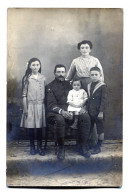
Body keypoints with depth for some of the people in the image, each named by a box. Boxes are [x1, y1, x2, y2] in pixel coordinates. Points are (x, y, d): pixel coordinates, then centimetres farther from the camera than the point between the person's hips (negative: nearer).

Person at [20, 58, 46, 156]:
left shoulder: (43, 78, 5)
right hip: (30, 104, -1)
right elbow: (24, 94, 0)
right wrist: (25, 108, -3)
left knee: (40, 127, 4)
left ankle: (40, 147, 15)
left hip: (40, 105, 2)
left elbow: (45, 93, 7)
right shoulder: (27, 78, 0)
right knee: (31, 126, 3)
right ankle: (32, 147, 16)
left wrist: (46, 106, 3)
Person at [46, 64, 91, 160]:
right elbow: (51, 105, -7)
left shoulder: (69, 84, 19)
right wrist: (61, 111, -26)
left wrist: (81, 108, -4)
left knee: (85, 116, -22)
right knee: (60, 119, -38)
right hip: (56, 112, -4)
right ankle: (61, 148, -19)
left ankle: (83, 146, -14)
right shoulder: (50, 87, 5)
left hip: (71, 110, 4)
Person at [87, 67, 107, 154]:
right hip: (90, 111, 6)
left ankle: (98, 147, 14)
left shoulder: (102, 86, -10)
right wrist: (87, 109, 10)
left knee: (100, 130, 6)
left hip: (98, 112, -6)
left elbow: (103, 100, -13)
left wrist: (101, 112, -17)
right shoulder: (89, 86, 9)